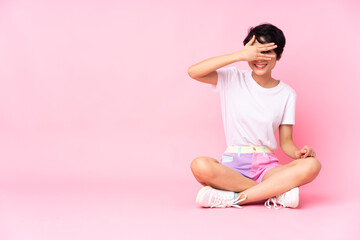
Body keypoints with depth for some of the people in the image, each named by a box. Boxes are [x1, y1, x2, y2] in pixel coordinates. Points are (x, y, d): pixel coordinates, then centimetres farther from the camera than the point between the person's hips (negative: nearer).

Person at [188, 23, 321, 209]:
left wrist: (300, 153, -13)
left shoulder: (286, 94, 10)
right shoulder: (231, 79, 5)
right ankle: (277, 192, -24)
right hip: (233, 165, -1)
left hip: (267, 167, 2)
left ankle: (234, 198, -28)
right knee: (200, 166, -36)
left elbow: (286, 142, 11)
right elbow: (193, 72, -13)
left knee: (312, 165, -28)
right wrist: (240, 55, -15)